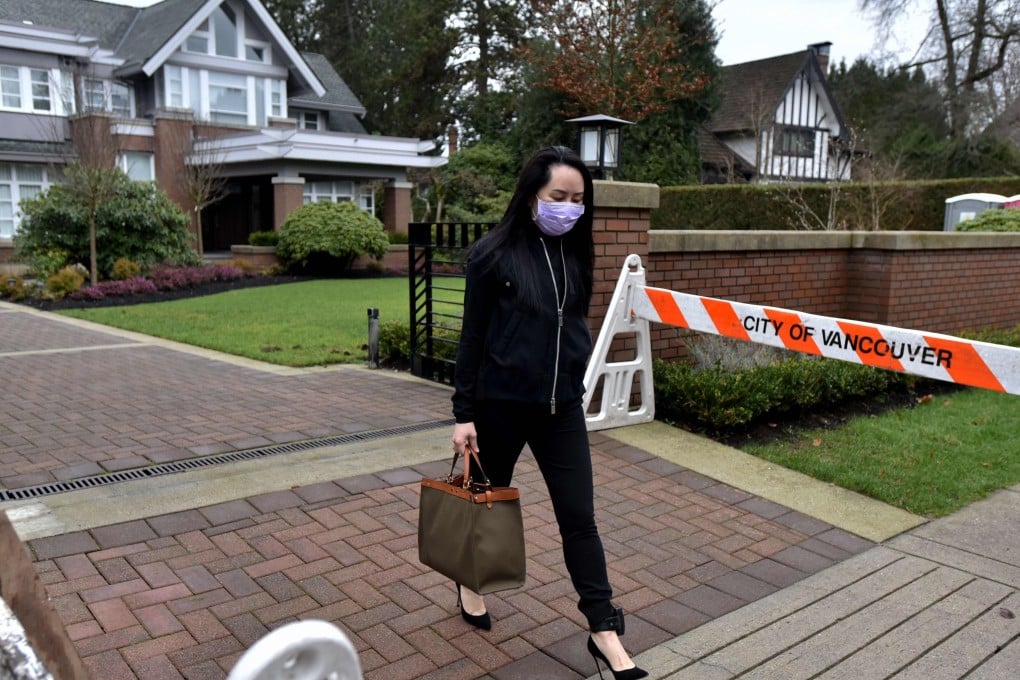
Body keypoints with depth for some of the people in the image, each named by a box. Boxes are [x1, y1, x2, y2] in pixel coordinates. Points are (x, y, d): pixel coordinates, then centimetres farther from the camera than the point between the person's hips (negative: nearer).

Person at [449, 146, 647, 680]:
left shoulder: (575, 254, 3)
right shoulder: (493, 253, -11)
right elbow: (472, 337, -8)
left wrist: (570, 388, 14)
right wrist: (464, 413, -9)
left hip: (561, 406, 4)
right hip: (500, 403, -3)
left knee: (579, 517, 3)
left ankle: (603, 631, 14)